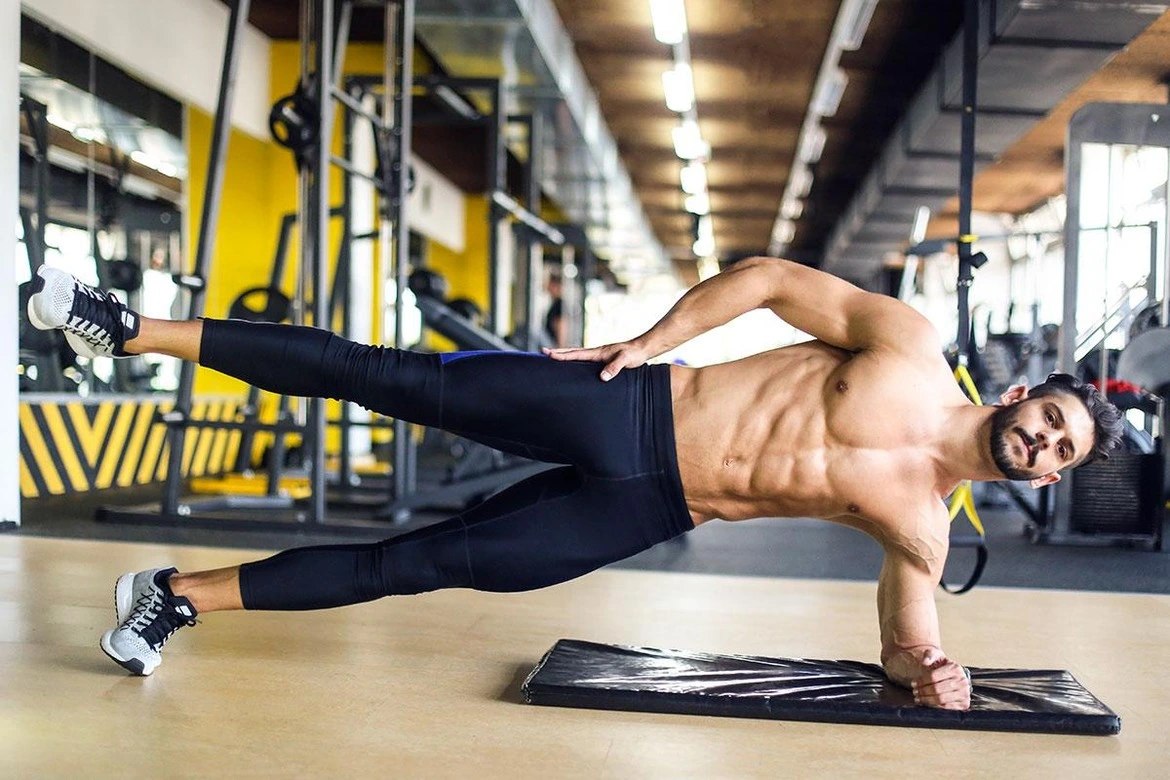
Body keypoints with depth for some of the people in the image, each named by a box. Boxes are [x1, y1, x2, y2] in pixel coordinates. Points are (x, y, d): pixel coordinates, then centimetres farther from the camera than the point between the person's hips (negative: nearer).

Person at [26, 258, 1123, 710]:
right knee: (400, 381, -11)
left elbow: (905, 629, 16)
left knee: (423, 563, -3)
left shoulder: (922, 526, 6)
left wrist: (927, 670, -5)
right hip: (629, 409, -2)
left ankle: (177, 594, 9)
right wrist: (650, 338, -8)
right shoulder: (908, 347, -3)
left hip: (648, 512, 2)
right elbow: (770, 277, -2)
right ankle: (135, 330, 1)